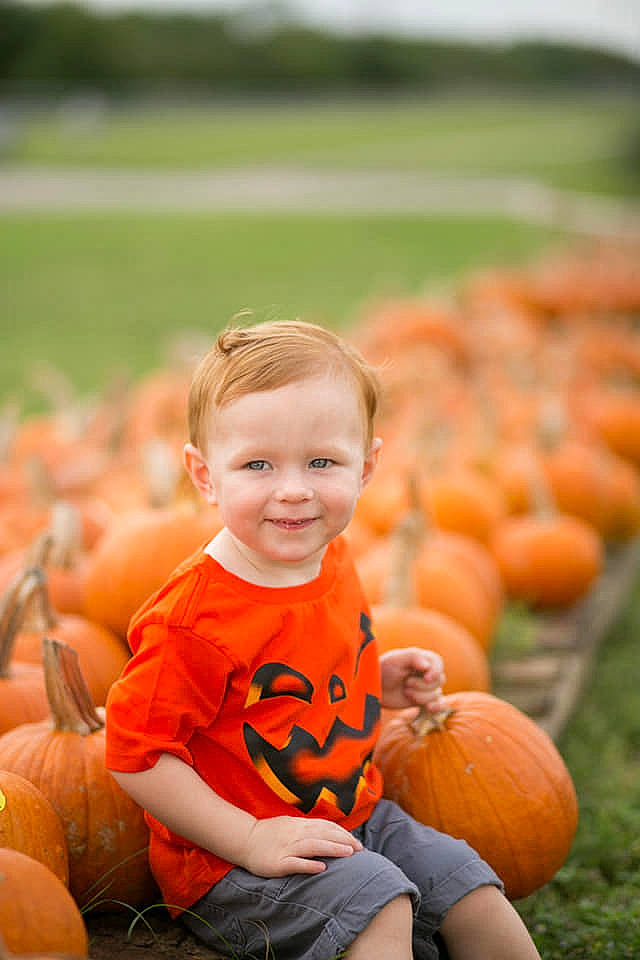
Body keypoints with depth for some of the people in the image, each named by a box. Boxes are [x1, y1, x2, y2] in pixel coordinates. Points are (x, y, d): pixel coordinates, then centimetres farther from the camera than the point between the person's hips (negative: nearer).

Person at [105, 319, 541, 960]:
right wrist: (250, 839, -25)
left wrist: (379, 681, 4)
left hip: (352, 818, 8)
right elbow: (137, 755, -23)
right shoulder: (194, 617, -26)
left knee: (468, 886, 5)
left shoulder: (330, 561, 2)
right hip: (226, 864, -8)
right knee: (374, 896, -27)